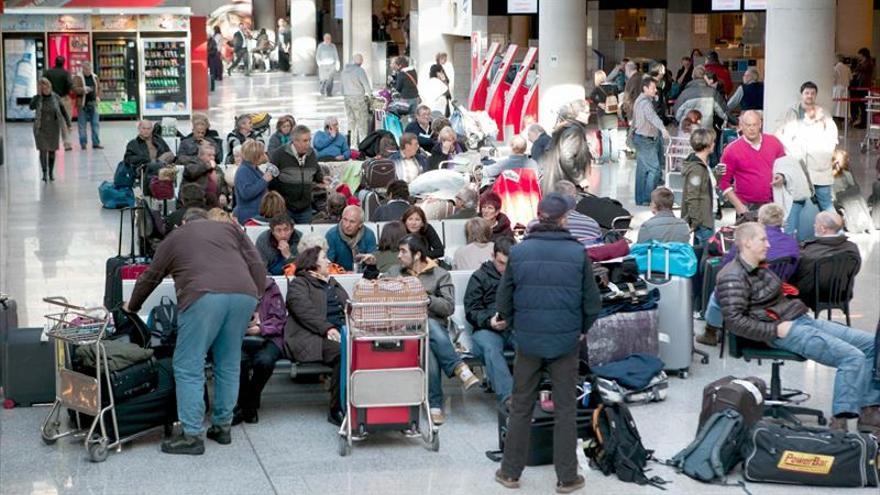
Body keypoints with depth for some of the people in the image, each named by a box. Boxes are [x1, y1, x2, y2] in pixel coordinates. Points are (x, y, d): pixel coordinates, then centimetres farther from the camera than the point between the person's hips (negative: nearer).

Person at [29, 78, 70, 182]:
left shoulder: (55, 97, -3)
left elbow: (63, 111, 4)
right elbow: (32, 107, -27)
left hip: (53, 128, 1)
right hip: (41, 128, -1)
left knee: (52, 150, 9)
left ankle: (51, 172, 22)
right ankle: (44, 173, 3)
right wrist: (39, 94, -26)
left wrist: (68, 123, 1)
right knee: (43, 150, -5)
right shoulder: (37, 98, -6)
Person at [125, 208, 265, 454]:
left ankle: (192, 435, -5)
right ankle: (223, 426, 20)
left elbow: (150, 277, 34)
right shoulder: (230, 228, 29)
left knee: (189, 368, 0)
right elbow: (257, 265, 18)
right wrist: (256, 300, 21)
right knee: (228, 365, 15)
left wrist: (132, 306, 48)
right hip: (244, 295, 4)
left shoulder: (174, 238, 26)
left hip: (203, 297, -4)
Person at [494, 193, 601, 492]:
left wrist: (509, 321, 20)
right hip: (565, 341, -1)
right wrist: (584, 328, 14)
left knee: (521, 408, 13)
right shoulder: (577, 253, -8)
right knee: (565, 409, 8)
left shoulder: (519, 252, -5)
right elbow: (592, 299, -3)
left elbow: (504, 298, 1)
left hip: (528, 340, 1)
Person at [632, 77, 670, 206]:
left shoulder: (640, 100, 14)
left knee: (642, 170, 14)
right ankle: (647, 198, -15)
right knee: (654, 168, -13)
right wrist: (662, 129, -54)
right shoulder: (645, 102, -19)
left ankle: (640, 199, 18)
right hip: (645, 139, -11)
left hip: (640, 138, 11)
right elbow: (652, 116, -38)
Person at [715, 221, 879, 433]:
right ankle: (840, 423, -24)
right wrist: (775, 330, -21)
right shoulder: (733, 278, -12)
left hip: (802, 320, 10)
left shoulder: (760, 268, 19)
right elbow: (735, 321, -21)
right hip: (785, 331, -10)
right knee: (852, 357, -25)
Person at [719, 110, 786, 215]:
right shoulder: (732, 150, -4)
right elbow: (724, 182, -2)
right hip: (747, 208, -3)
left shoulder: (774, 142, 5)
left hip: (772, 205, 3)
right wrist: (738, 205, -9)